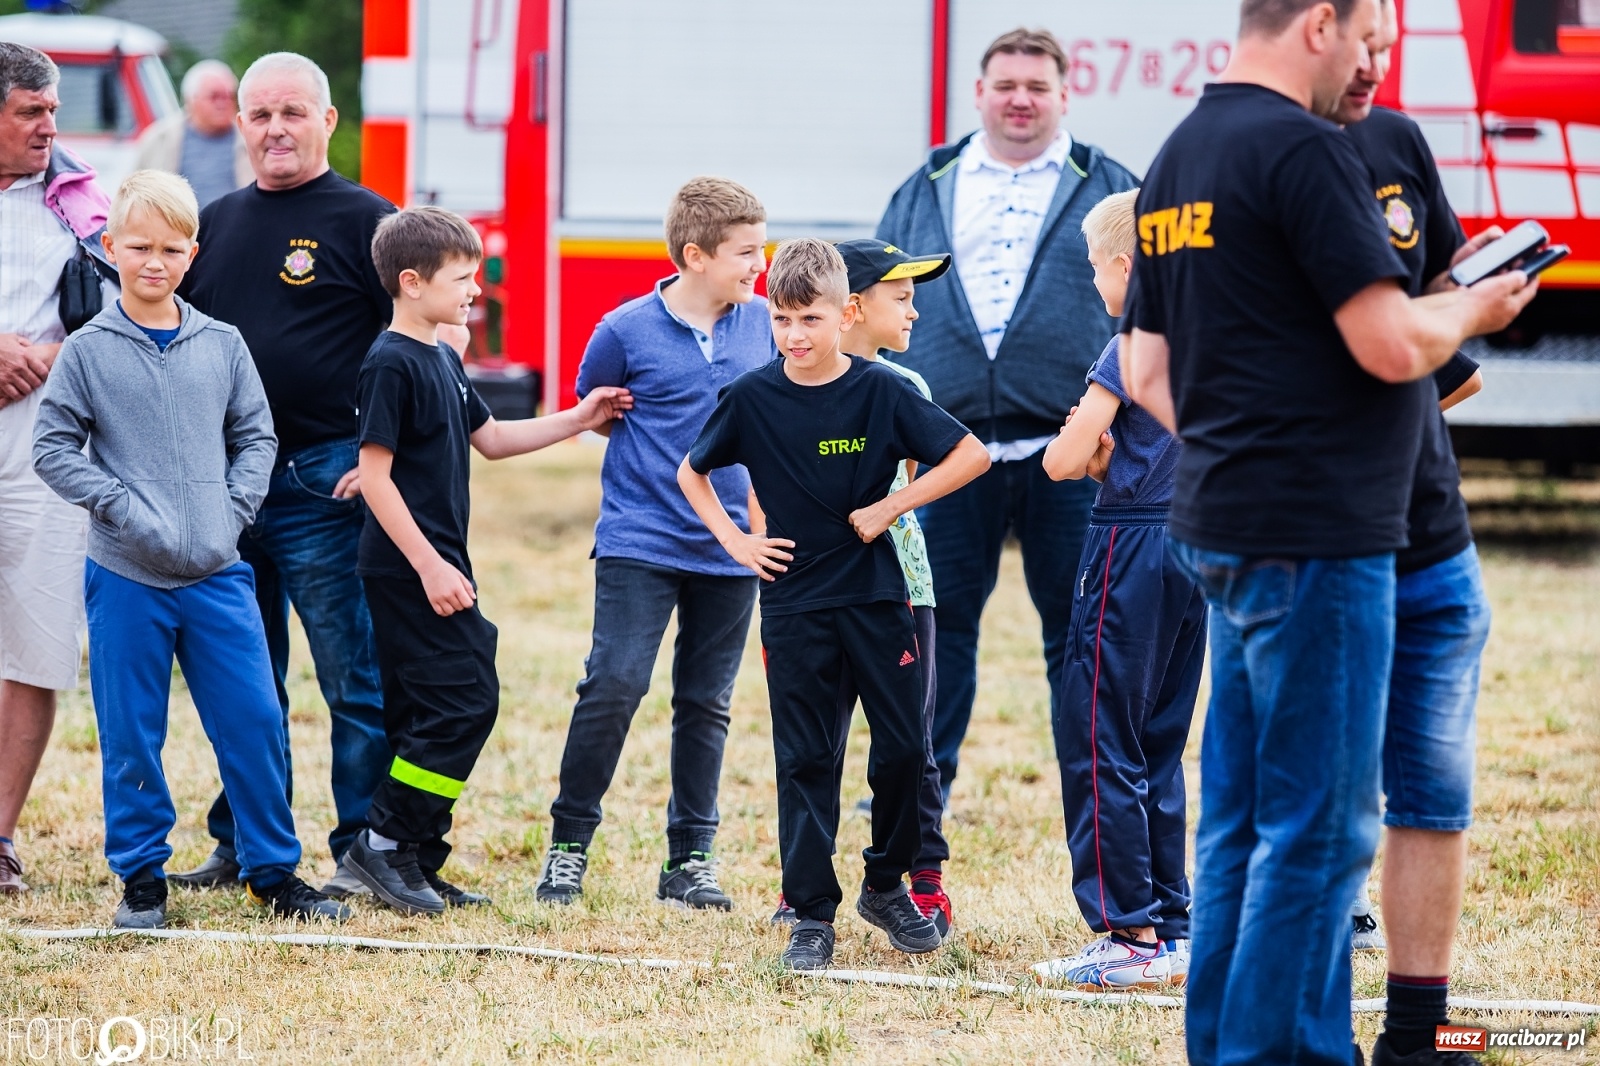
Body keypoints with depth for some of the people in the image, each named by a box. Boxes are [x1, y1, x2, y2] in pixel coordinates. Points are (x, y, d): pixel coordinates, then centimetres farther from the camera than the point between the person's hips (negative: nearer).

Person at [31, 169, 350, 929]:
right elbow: (53, 448, -4)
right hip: (126, 576, -2)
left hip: (217, 573, 2)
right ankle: (141, 878, 15)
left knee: (253, 721, 2)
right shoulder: (88, 352, -2)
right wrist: (125, 510, -13)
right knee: (131, 735, 3)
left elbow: (256, 436, 12)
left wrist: (233, 509, -3)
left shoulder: (221, 346, 5)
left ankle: (273, 871, 14)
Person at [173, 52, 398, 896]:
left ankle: (363, 850, 1)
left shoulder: (365, 222, -3)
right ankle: (241, 846, 19)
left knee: (354, 679, -4)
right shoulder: (217, 224, 15)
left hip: (323, 483, -6)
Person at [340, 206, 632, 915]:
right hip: (409, 566, -10)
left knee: (421, 714, 11)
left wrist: (578, 420, 20)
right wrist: (429, 566, -22)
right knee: (465, 701, -12)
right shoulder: (391, 365, -15)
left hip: (433, 564, 10)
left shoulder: (442, 361, 15)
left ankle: (416, 865, 14)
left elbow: (490, 438, 27)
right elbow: (375, 474, -19)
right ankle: (385, 843, -8)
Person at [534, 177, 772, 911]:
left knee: (706, 704, 8)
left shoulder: (762, 323, 2)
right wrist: (657, 466, 3)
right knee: (614, 686, -12)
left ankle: (690, 859, 15)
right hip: (641, 543, -4)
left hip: (729, 549, 4)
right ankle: (569, 844, 0)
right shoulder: (628, 331, -8)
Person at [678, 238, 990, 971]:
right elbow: (692, 473, 12)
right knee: (805, 760, 2)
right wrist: (733, 540, 0)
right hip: (794, 602, 0)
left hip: (874, 594, 0)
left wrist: (890, 507, -10)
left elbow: (971, 455, -6)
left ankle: (886, 884, 22)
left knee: (904, 746, 2)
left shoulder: (880, 393, -7)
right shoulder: (752, 399, -3)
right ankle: (811, 915, 6)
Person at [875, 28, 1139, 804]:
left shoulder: (1108, 190, 7)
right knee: (938, 622, 6)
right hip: (948, 448, 2)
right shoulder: (926, 192, 13)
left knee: (1078, 629, 3)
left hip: (1068, 454, -2)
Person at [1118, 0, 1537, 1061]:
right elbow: (1392, 345, -18)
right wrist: (1476, 307, 0)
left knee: (1243, 816, 14)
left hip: (1223, 527, 10)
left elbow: (1146, 373, 18)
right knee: (1320, 826, -5)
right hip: (1315, 534, -10)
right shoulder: (1305, 149, -15)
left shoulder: (1179, 158, 14)